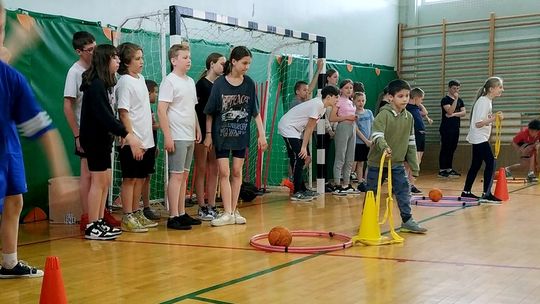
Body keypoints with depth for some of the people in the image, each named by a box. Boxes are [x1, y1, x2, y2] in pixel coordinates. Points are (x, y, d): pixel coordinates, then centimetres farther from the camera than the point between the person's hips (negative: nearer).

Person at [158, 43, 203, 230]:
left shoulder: (190, 81, 15)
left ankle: (182, 214, 18)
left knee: (184, 175, 11)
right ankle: (173, 217, -2)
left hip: (189, 137, 8)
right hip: (177, 137, -8)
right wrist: (167, 136, -18)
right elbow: (161, 110, -14)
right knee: (176, 176, -6)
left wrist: (197, 129, 15)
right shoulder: (169, 81, -9)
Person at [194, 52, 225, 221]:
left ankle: (212, 207, 13)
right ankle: (202, 208, 5)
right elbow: (195, 109, -11)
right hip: (203, 132, -7)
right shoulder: (201, 84, -7)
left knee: (214, 171, 7)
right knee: (201, 170, 0)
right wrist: (199, 133, -17)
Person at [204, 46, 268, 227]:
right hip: (222, 135, -2)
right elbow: (209, 112, -3)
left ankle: (234, 211, 17)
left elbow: (255, 112, 3)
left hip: (241, 134, 3)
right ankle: (227, 213, -2)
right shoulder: (220, 83, -9)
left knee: (237, 172, 8)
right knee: (224, 172, -4)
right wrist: (208, 134, -4)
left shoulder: (249, 84, -1)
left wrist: (262, 134, -1)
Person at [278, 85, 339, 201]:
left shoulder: (322, 107, 10)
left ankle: (302, 190, 17)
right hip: (287, 127, -10)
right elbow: (309, 128, -19)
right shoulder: (317, 104, -20)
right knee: (298, 159, -13)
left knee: (300, 160, 11)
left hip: (294, 130, 10)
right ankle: (297, 193, -12)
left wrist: (305, 147, 8)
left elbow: (310, 128, 11)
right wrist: (304, 147, -17)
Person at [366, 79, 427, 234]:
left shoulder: (409, 117, 4)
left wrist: (414, 165, 9)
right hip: (377, 161, -5)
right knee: (372, 192, 7)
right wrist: (384, 146, -47)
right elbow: (376, 134, -26)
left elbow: (411, 143, 9)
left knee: (404, 189, -1)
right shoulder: (384, 114, -16)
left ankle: (407, 220, 9)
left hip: (397, 163, 5)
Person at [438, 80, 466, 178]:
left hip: (456, 128, 7)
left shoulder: (460, 100, 15)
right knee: (445, 149, -6)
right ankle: (442, 170, -4)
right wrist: (455, 99, -20)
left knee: (452, 149, 9)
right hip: (446, 129, -7)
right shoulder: (445, 99, -5)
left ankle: (449, 169, 16)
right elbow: (450, 111, -19)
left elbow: (464, 113, 3)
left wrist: (454, 114, -13)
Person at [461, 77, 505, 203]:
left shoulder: (488, 101, 11)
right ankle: (486, 194, -15)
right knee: (490, 162, -14)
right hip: (479, 138, -10)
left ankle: (466, 191, 20)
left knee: (476, 164, 13)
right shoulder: (483, 102, -17)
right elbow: (478, 123, -23)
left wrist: (495, 117, 10)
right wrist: (493, 118, -31)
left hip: (481, 138, 10)